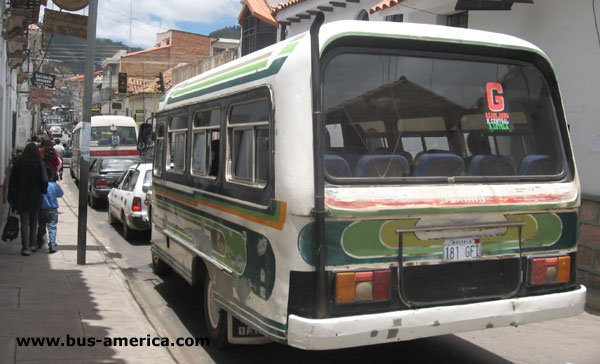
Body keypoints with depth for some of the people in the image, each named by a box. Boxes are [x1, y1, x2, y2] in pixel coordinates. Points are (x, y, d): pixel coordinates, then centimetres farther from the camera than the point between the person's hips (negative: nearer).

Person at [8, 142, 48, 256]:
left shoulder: (18, 162, -2)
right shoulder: (39, 163, -9)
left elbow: (12, 181, 1)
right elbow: (44, 181, -11)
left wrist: (12, 198, 7)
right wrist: (43, 192, 7)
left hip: (21, 198, 1)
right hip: (35, 198, -1)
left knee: (24, 223, 3)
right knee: (33, 222, 16)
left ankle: (25, 247, -2)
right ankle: (32, 244, 22)